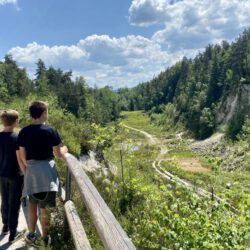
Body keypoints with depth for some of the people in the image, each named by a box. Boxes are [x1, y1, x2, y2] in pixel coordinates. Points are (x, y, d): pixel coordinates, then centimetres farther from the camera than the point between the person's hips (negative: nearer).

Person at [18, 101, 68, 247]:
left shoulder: (24, 132, -1)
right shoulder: (50, 131, -11)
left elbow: (22, 156, 4)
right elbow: (58, 154, -8)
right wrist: (64, 150, 14)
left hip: (31, 171, 3)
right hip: (47, 171, -3)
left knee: (32, 205, 21)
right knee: (45, 207, 8)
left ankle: (32, 235, 29)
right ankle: (45, 238, 20)